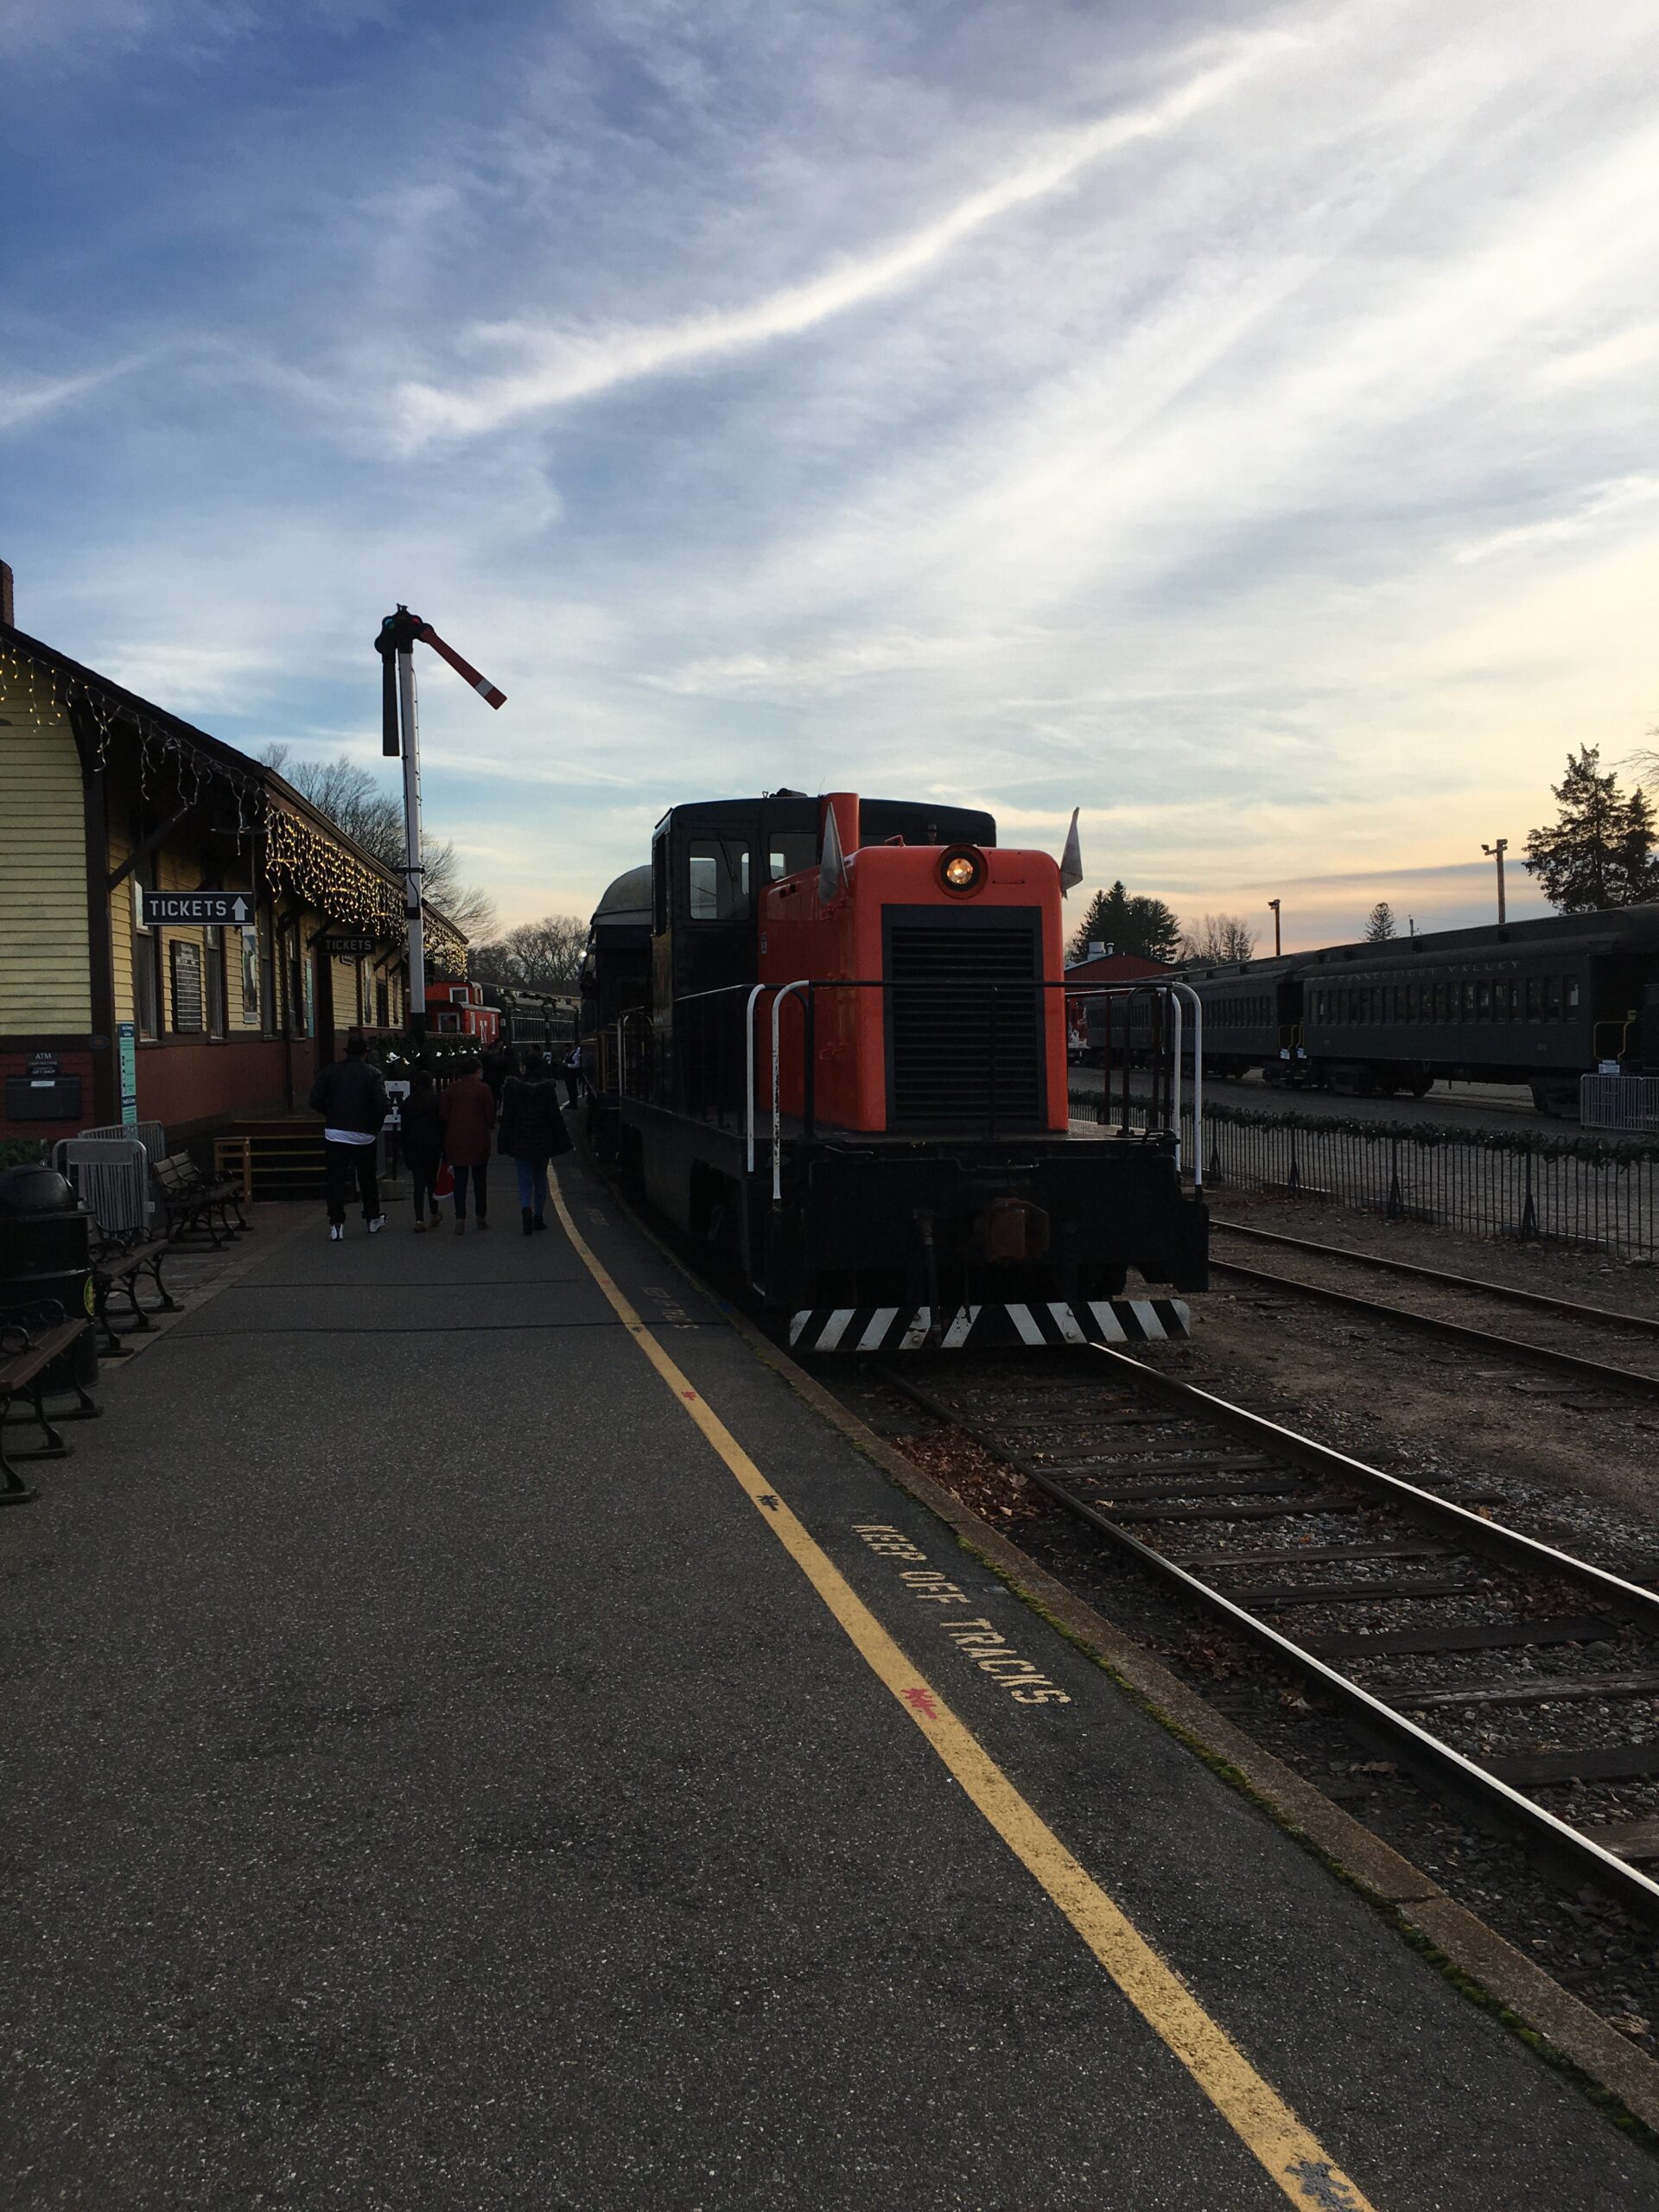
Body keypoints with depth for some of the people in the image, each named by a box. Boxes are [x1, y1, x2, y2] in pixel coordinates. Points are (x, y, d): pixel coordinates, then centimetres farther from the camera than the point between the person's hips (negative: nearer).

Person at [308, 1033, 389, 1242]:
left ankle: (336, 1225, -4)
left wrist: (331, 1115, 11)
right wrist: (376, 1124, 4)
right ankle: (373, 1220, 28)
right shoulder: (373, 1074, -5)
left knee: (336, 1180, 3)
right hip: (363, 1135, 0)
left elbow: (315, 1101, -5)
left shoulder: (330, 1071, -1)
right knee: (367, 1178, 16)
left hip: (335, 1133, 0)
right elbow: (382, 1105, -14)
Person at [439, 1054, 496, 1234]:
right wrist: (490, 1125, 15)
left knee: (460, 1180, 3)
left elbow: (443, 1115, 3)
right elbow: (490, 1116, -7)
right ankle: (482, 1217, 19)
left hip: (455, 1140, 2)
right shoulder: (483, 1089, -7)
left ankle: (460, 1218, -8)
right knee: (480, 1179, 11)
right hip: (478, 1139, -2)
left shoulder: (451, 1089, 2)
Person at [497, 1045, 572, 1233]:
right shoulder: (547, 1087, -6)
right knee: (540, 1179, 17)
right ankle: (539, 1217, 21)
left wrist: (505, 1145, 0)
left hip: (521, 1142, -2)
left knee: (525, 1180, 4)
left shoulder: (513, 1086, -9)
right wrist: (561, 1142, 4)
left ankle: (526, 1209, -22)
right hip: (543, 1142, 2)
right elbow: (555, 1116, -4)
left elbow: (507, 1117, -6)